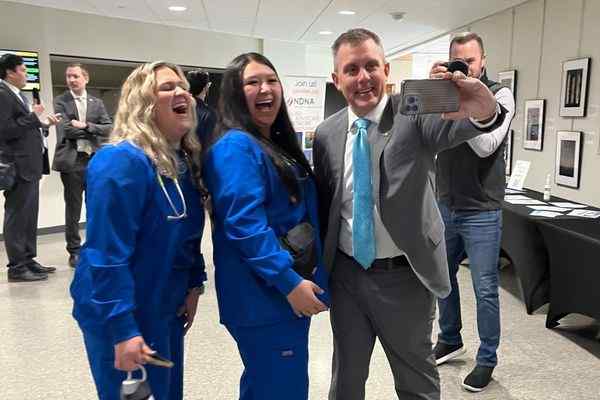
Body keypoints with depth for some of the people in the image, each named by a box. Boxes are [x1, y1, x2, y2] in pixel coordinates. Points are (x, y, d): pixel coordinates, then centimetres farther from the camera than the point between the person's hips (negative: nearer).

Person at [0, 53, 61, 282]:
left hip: (30, 165, 10)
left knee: (29, 216, 13)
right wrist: (33, 117, -18)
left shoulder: (19, 95, 18)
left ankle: (28, 261, 22)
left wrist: (42, 122, 7)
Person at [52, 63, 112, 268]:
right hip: (72, 161, -2)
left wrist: (85, 126, -11)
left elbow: (108, 128, 1)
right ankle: (74, 251, 14)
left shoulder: (97, 103, 13)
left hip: (95, 160, 3)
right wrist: (93, 132, -5)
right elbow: (65, 130, -10)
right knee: (73, 208, 4)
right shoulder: (61, 101, 3)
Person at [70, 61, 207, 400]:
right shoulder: (122, 161, -23)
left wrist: (194, 285, 7)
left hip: (166, 309, 8)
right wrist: (123, 329, -27)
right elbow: (108, 255, -26)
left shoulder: (185, 160, 3)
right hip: (120, 317, -8)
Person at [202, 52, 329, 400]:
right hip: (265, 296, -9)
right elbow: (245, 224, -24)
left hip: (293, 289, 9)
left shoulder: (280, 143, 12)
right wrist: (290, 282, -24)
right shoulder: (235, 146, -16)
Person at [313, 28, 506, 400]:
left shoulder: (415, 113, -12)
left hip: (405, 276, -3)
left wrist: (483, 111, -56)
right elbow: (324, 205, 7)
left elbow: (451, 126, -34)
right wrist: (320, 266, 6)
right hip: (346, 276, 3)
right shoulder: (325, 135, -1)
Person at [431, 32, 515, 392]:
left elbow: (485, 146, -21)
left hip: (481, 212, -5)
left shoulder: (499, 95, -6)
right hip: (445, 207, 5)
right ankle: (450, 340, 38)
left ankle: (487, 359, 21)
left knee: (485, 290, 3)